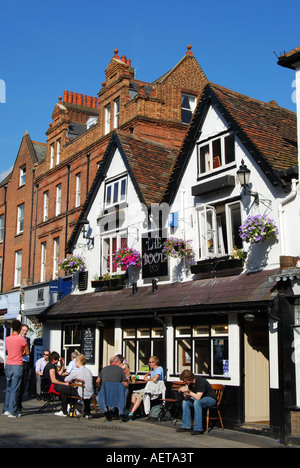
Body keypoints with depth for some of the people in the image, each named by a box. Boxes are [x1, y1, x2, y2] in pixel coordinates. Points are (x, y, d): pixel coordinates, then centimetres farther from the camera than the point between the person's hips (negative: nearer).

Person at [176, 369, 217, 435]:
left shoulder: (200, 381, -29)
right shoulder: (189, 382, -5)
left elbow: (198, 397, -35)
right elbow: (187, 397, -3)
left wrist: (188, 391, -33)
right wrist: (185, 393, -23)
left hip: (210, 398, -8)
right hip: (200, 398, 8)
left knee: (197, 402, -34)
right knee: (185, 402, -9)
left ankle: (198, 428, -29)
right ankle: (186, 426, -3)